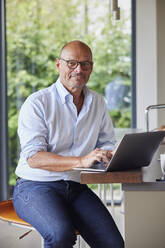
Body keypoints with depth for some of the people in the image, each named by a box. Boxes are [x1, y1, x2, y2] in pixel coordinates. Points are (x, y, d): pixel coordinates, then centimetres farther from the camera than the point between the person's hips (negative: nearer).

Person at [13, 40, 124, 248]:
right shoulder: (37, 103, -6)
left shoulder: (97, 103, 14)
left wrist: (109, 155, -9)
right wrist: (81, 161, -27)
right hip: (35, 186, -5)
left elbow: (107, 144, 18)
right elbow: (33, 157, -15)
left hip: (77, 188, 5)